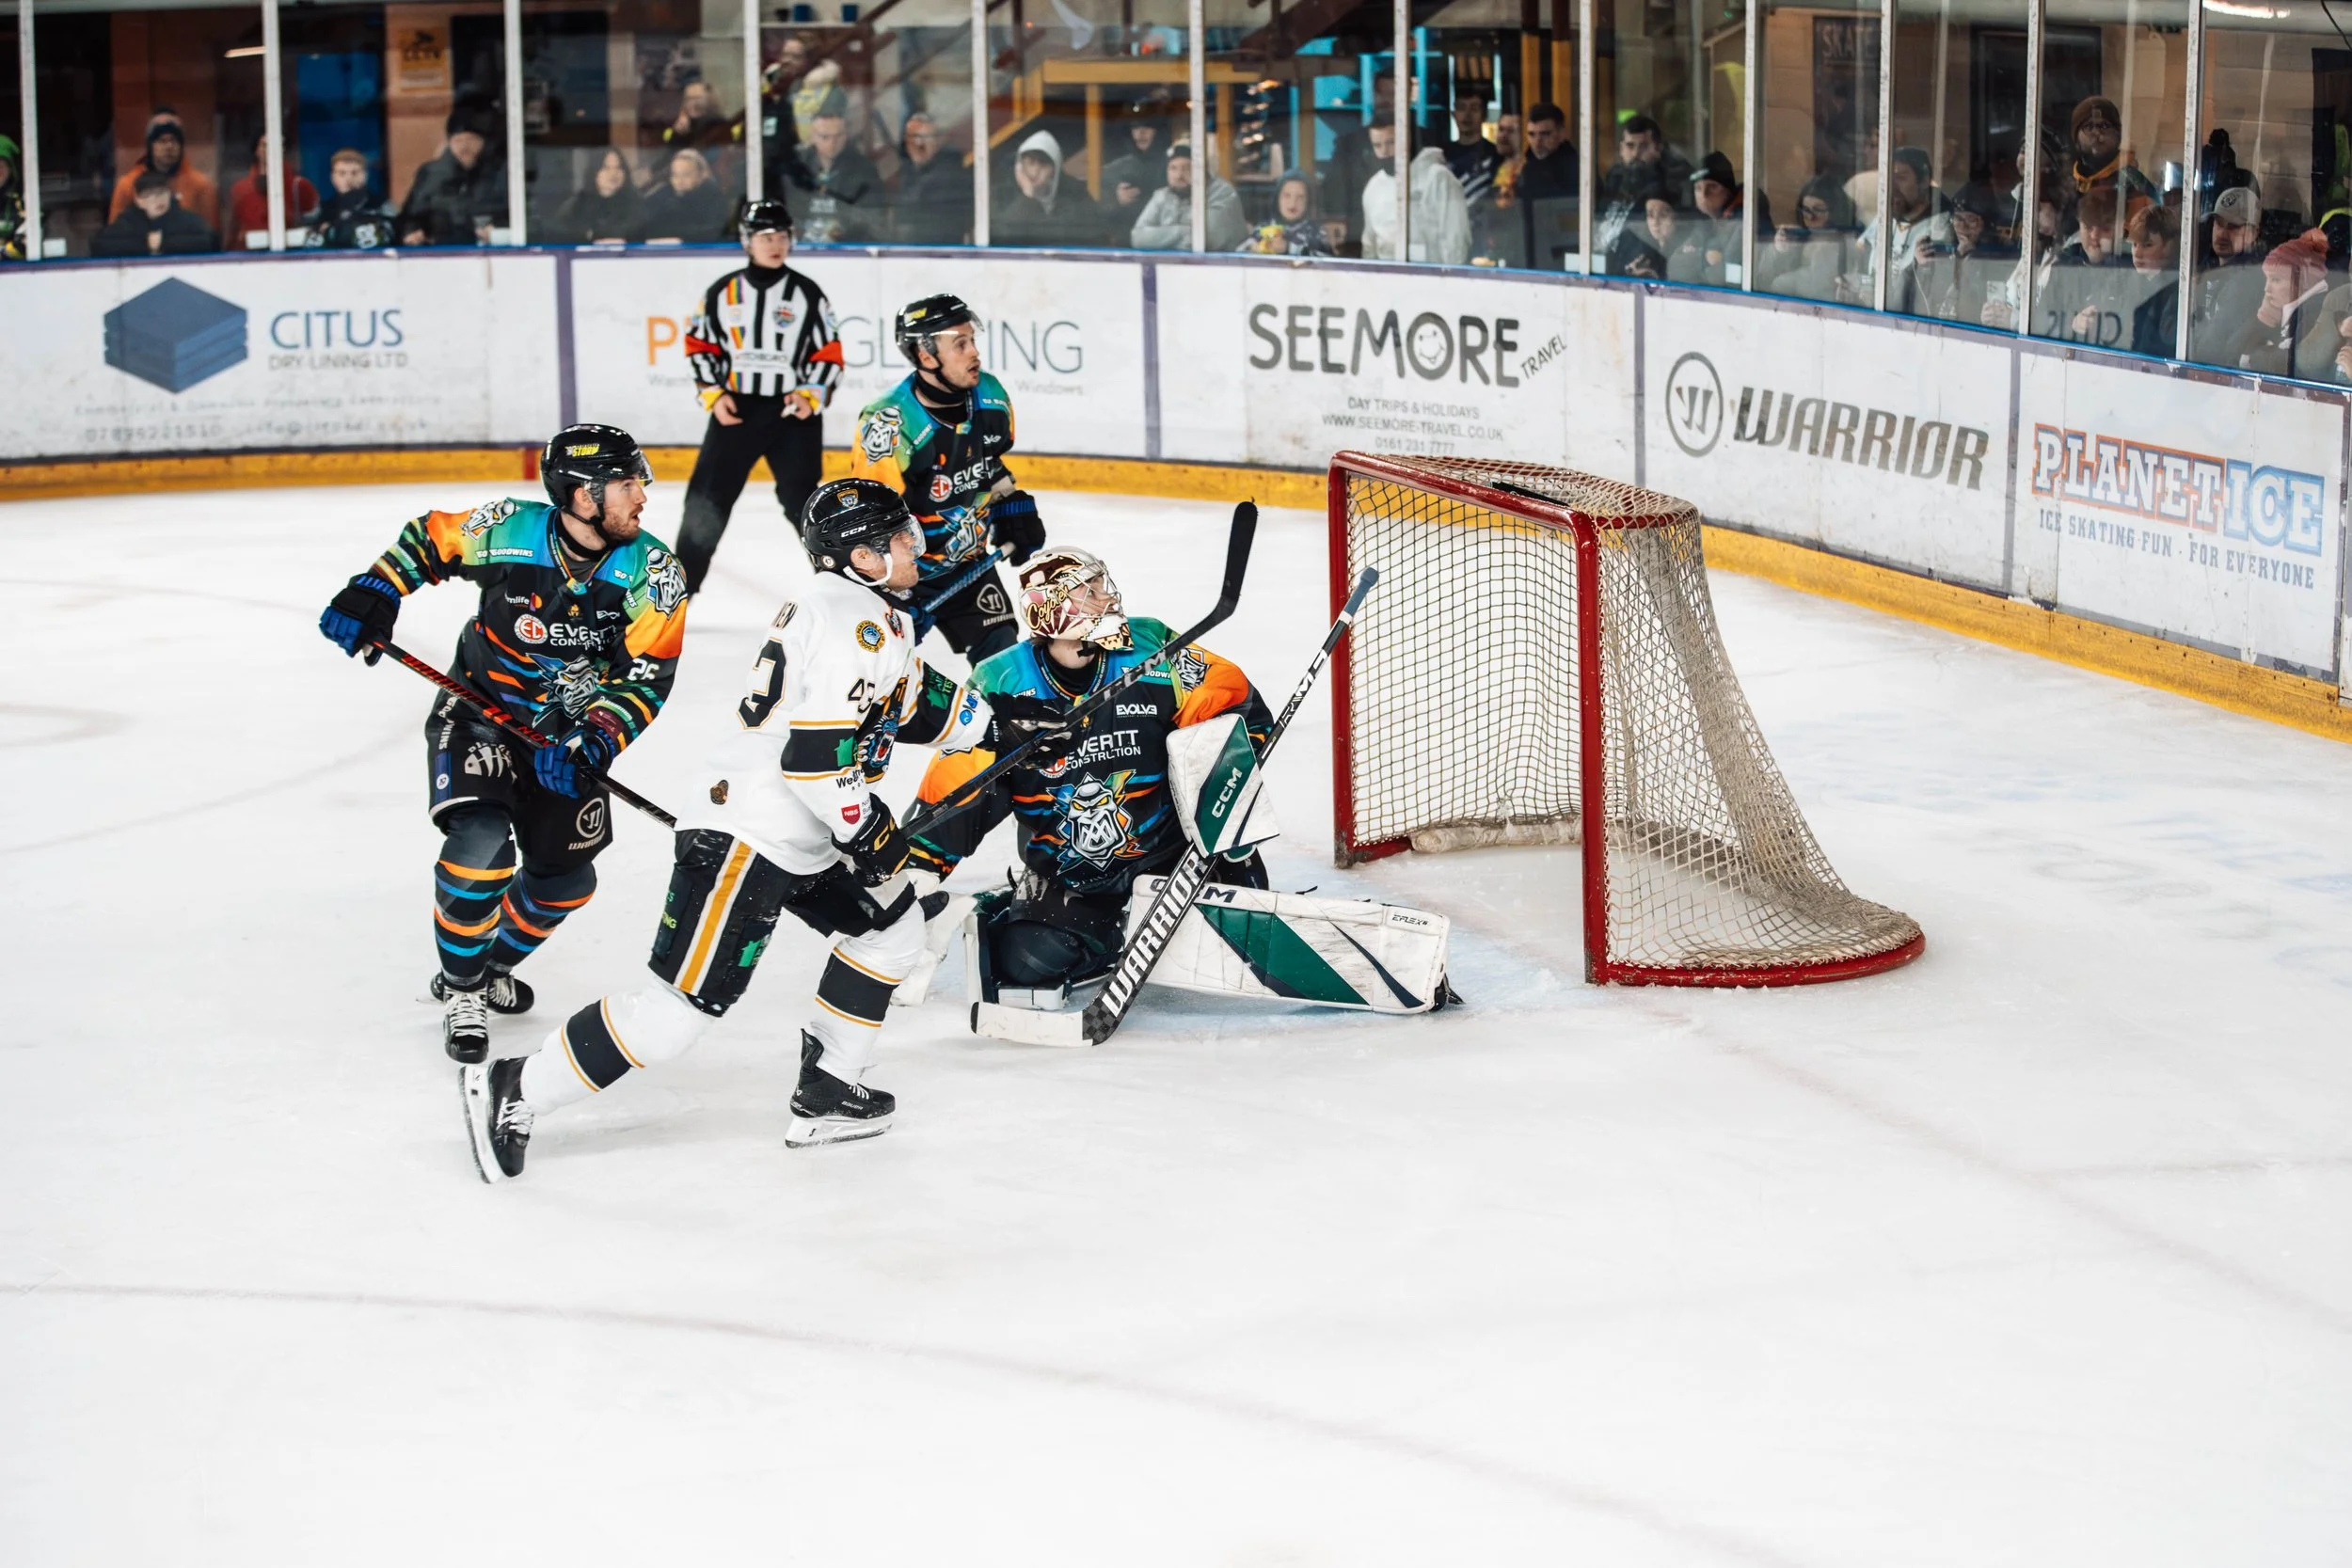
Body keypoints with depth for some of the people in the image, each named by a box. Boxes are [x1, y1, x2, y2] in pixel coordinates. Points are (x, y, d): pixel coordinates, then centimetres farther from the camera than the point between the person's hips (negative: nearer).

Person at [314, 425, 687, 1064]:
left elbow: (644, 679, -17)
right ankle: (460, 987, -2)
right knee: (480, 840, -24)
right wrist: (374, 593, -11)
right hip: (479, 711, -3)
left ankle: (494, 964, 36)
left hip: (565, 730, 3)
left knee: (566, 877, 6)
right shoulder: (509, 531, -20)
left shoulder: (654, 575, -16)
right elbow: (429, 539, -1)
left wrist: (594, 741, -31)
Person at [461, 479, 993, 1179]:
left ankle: (826, 1092, 22)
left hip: (802, 834, 11)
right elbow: (816, 750, -24)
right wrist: (868, 830, -13)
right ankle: (514, 1091, -7)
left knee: (890, 926, 19)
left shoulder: (879, 614, 16)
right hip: (744, 837, -11)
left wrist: (996, 720, 23)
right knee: (680, 1002, -14)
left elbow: (908, 704, 29)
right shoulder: (854, 621, -17)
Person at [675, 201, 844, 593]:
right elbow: (699, 344, 10)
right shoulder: (722, 292, 3)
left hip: (793, 412, -2)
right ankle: (682, 581, 10)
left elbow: (829, 354, 2)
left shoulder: (807, 294, 0)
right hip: (734, 409, 2)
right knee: (707, 498, -1)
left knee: (803, 500, -4)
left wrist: (811, 395, -11)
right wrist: (713, 394, -1)